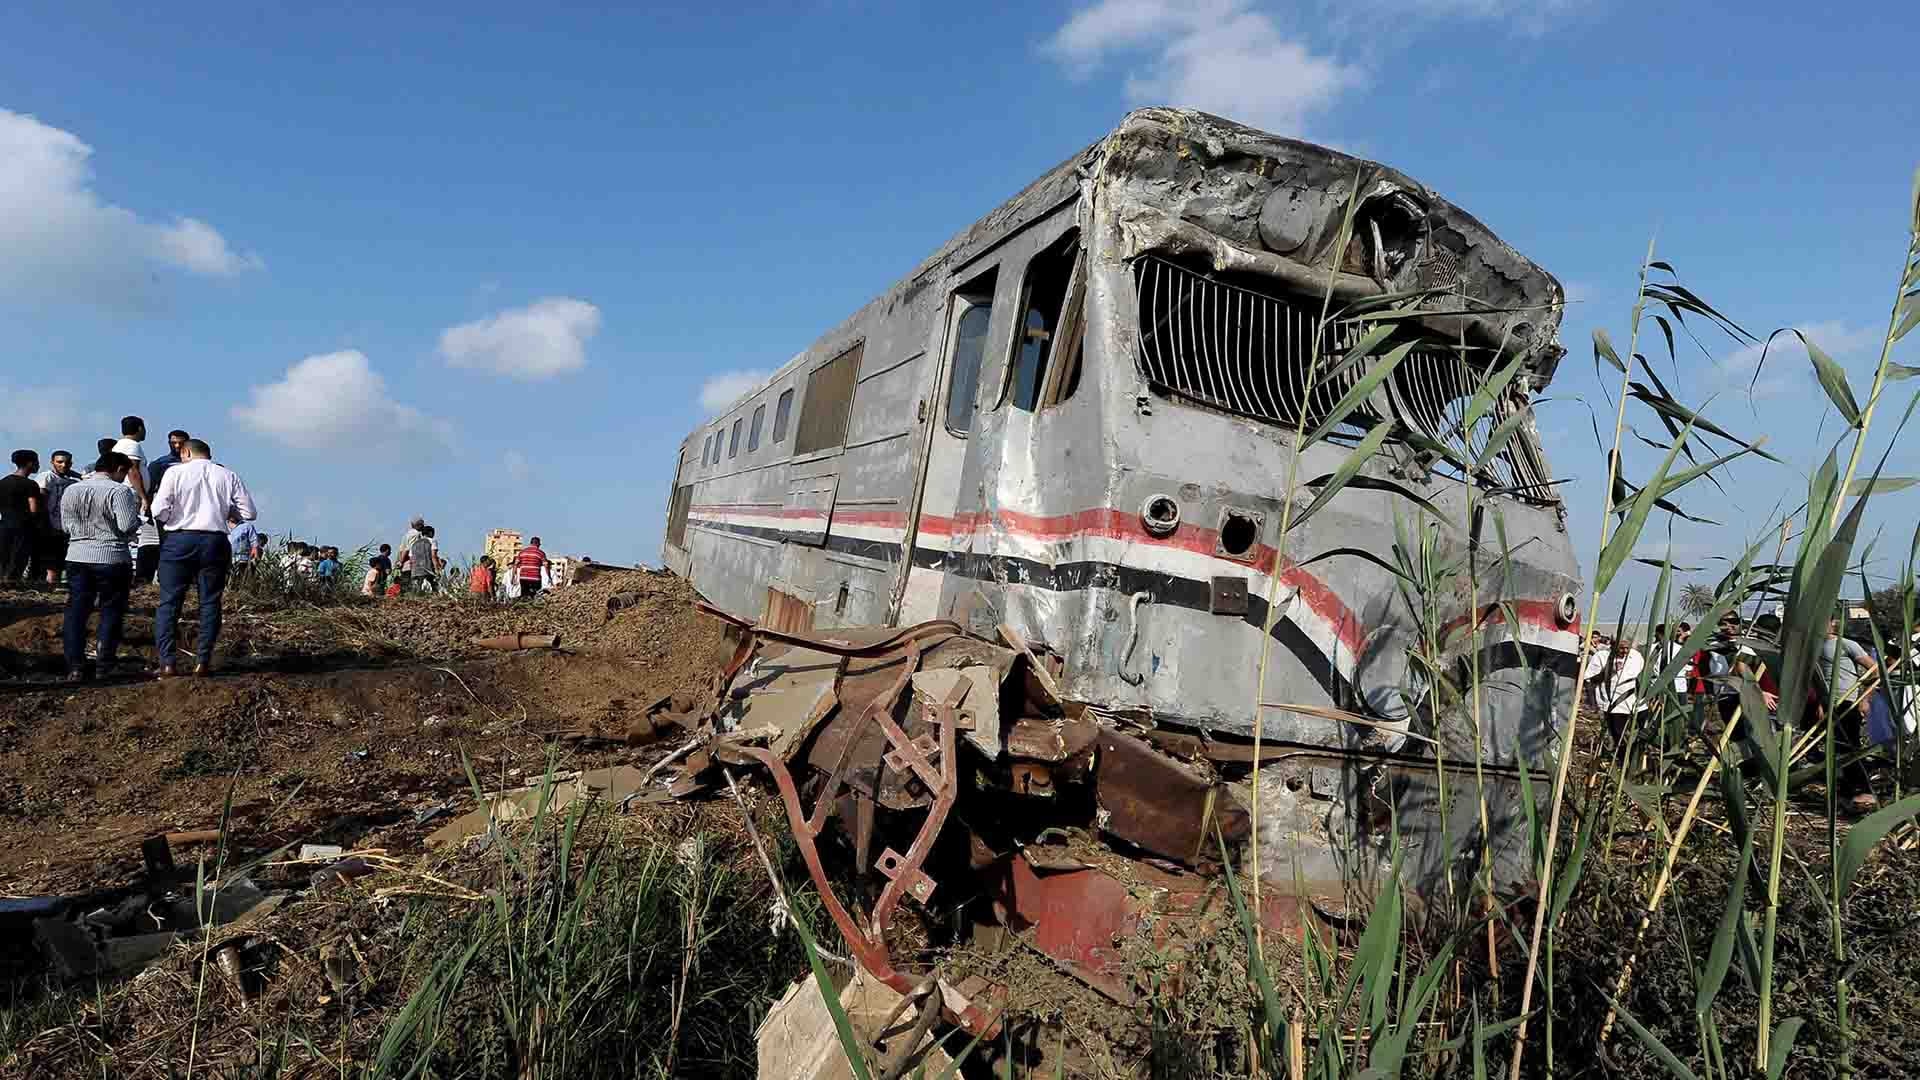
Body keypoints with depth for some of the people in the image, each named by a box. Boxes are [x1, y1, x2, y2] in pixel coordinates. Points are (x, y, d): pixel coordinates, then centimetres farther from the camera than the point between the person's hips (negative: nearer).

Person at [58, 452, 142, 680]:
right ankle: (106, 663, 9)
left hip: (77, 557, 5)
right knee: (111, 610, 6)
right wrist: (136, 511, 2)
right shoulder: (119, 491, -12)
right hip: (112, 559, -5)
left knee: (76, 610, 7)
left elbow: (65, 526, 11)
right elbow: (128, 526, -17)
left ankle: (75, 666, 4)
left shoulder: (71, 491, 8)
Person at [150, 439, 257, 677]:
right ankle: (203, 662, 5)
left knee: (169, 601, 4)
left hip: (179, 541, -2)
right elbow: (249, 513, 4)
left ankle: (166, 663, -1)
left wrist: (173, 518, 14)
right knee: (210, 602, 7)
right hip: (215, 541, 2)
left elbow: (159, 511, -7)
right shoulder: (228, 476, 8)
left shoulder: (175, 472, 1)